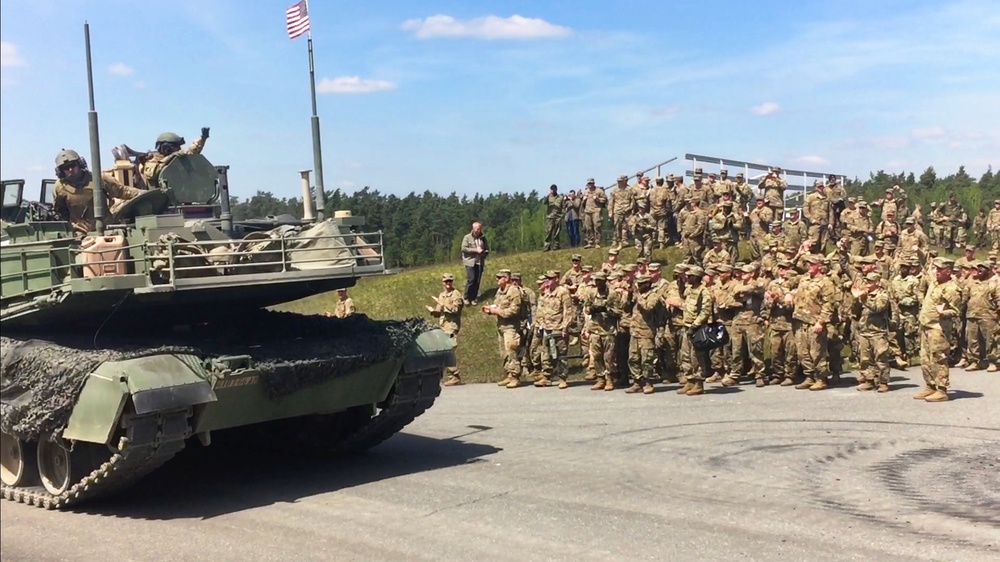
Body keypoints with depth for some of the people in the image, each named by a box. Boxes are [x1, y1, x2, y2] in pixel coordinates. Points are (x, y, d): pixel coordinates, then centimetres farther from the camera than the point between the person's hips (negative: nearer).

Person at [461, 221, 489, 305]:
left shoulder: (483, 238, 11)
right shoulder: (467, 237, -2)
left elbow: (487, 249, 17)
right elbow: (464, 248, -12)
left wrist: (484, 252, -5)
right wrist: (475, 250, -17)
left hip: (480, 263, 4)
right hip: (470, 262, -4)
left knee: (477, 281, 3)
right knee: (471, 280, -12)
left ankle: (474, 298, 14)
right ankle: (467, 297, 3)